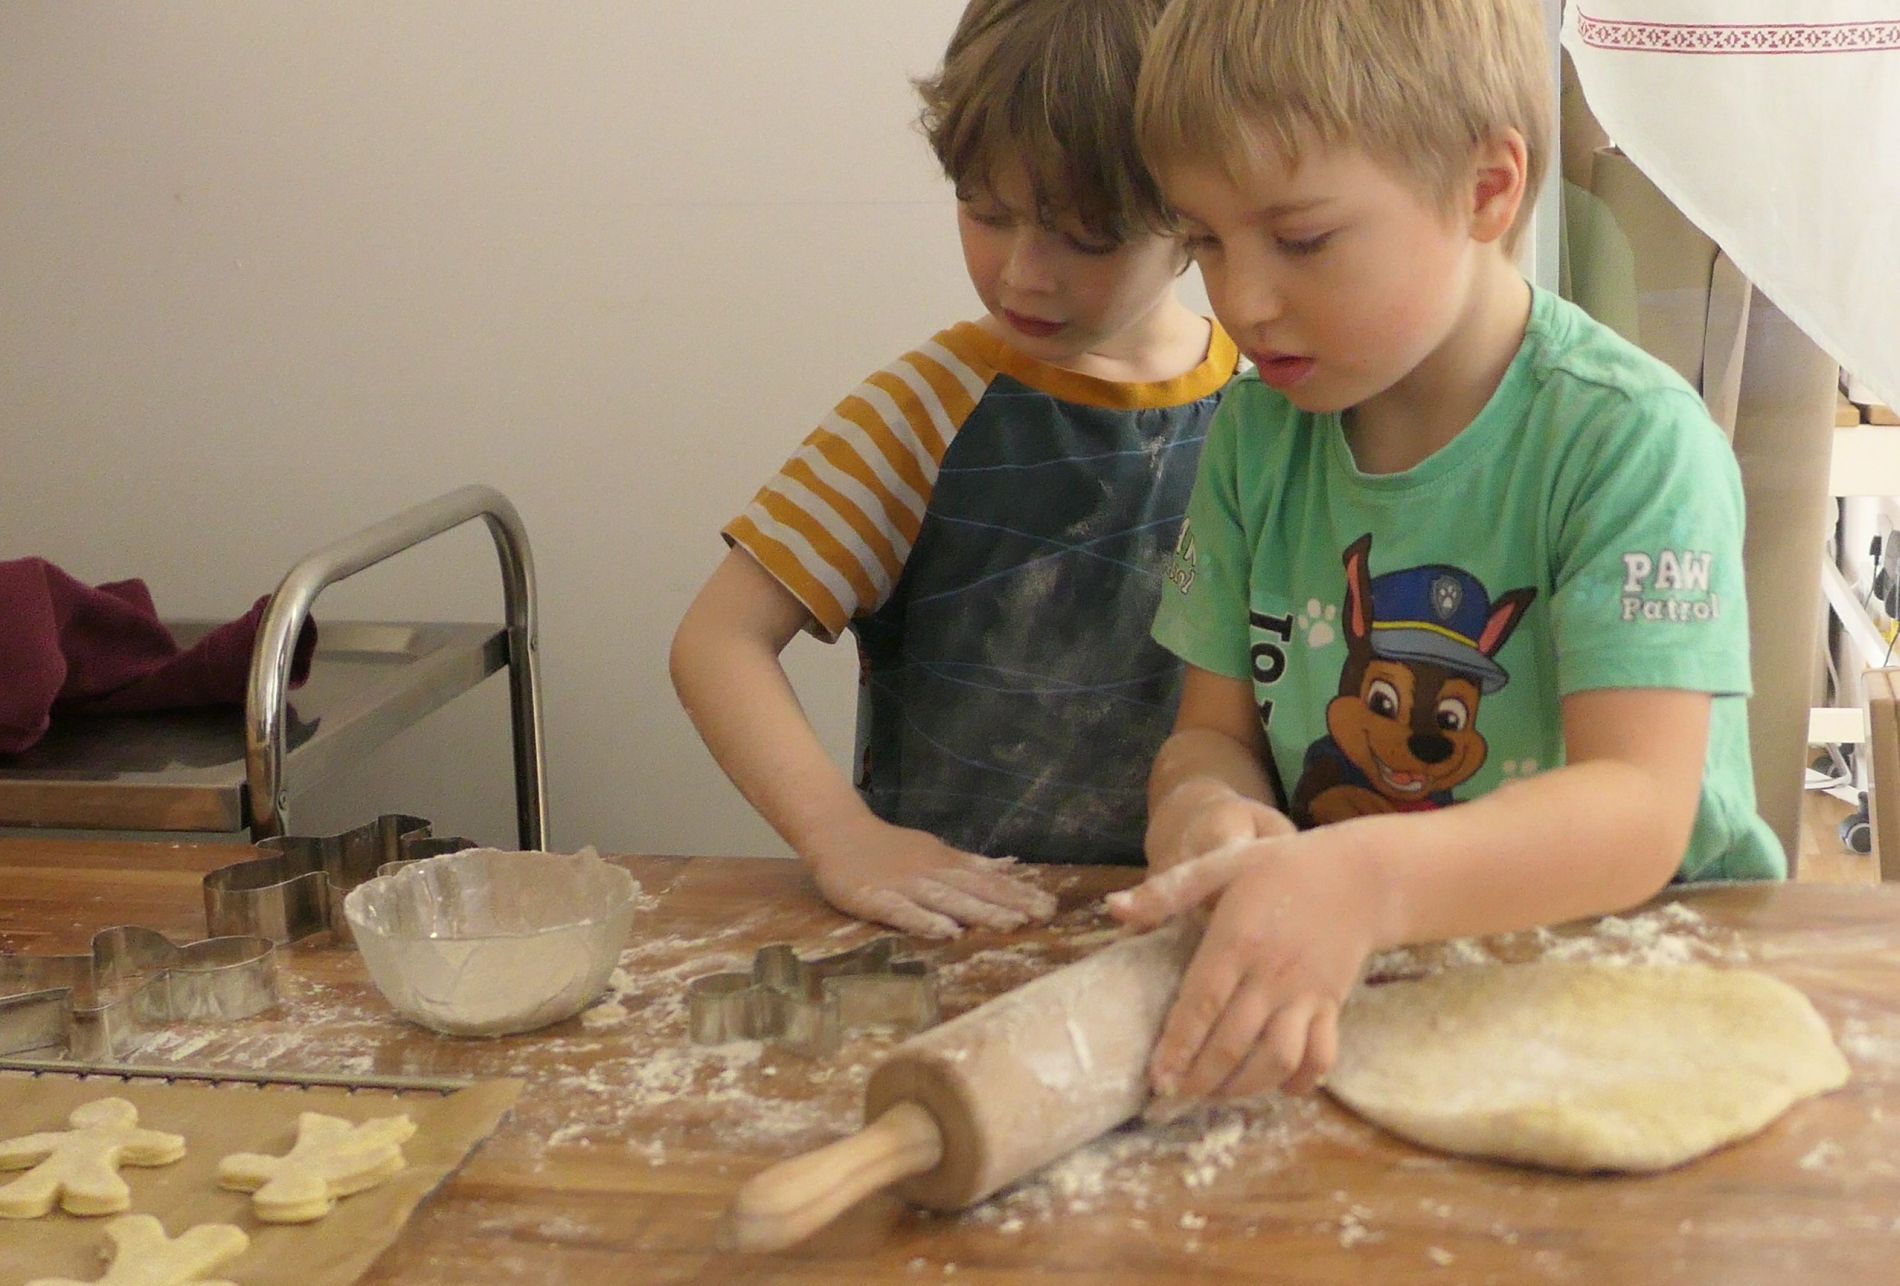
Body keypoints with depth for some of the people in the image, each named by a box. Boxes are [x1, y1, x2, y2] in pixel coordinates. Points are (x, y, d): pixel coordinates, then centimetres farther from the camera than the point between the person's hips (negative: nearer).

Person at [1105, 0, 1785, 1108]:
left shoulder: (1629, 437, -14)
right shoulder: (1258, 433, 4)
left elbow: (1639, 810, -23)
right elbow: (1214, 729, 6)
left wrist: (1364, 882, -42)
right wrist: (1204, 808, -20)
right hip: (1349, 985, 4)